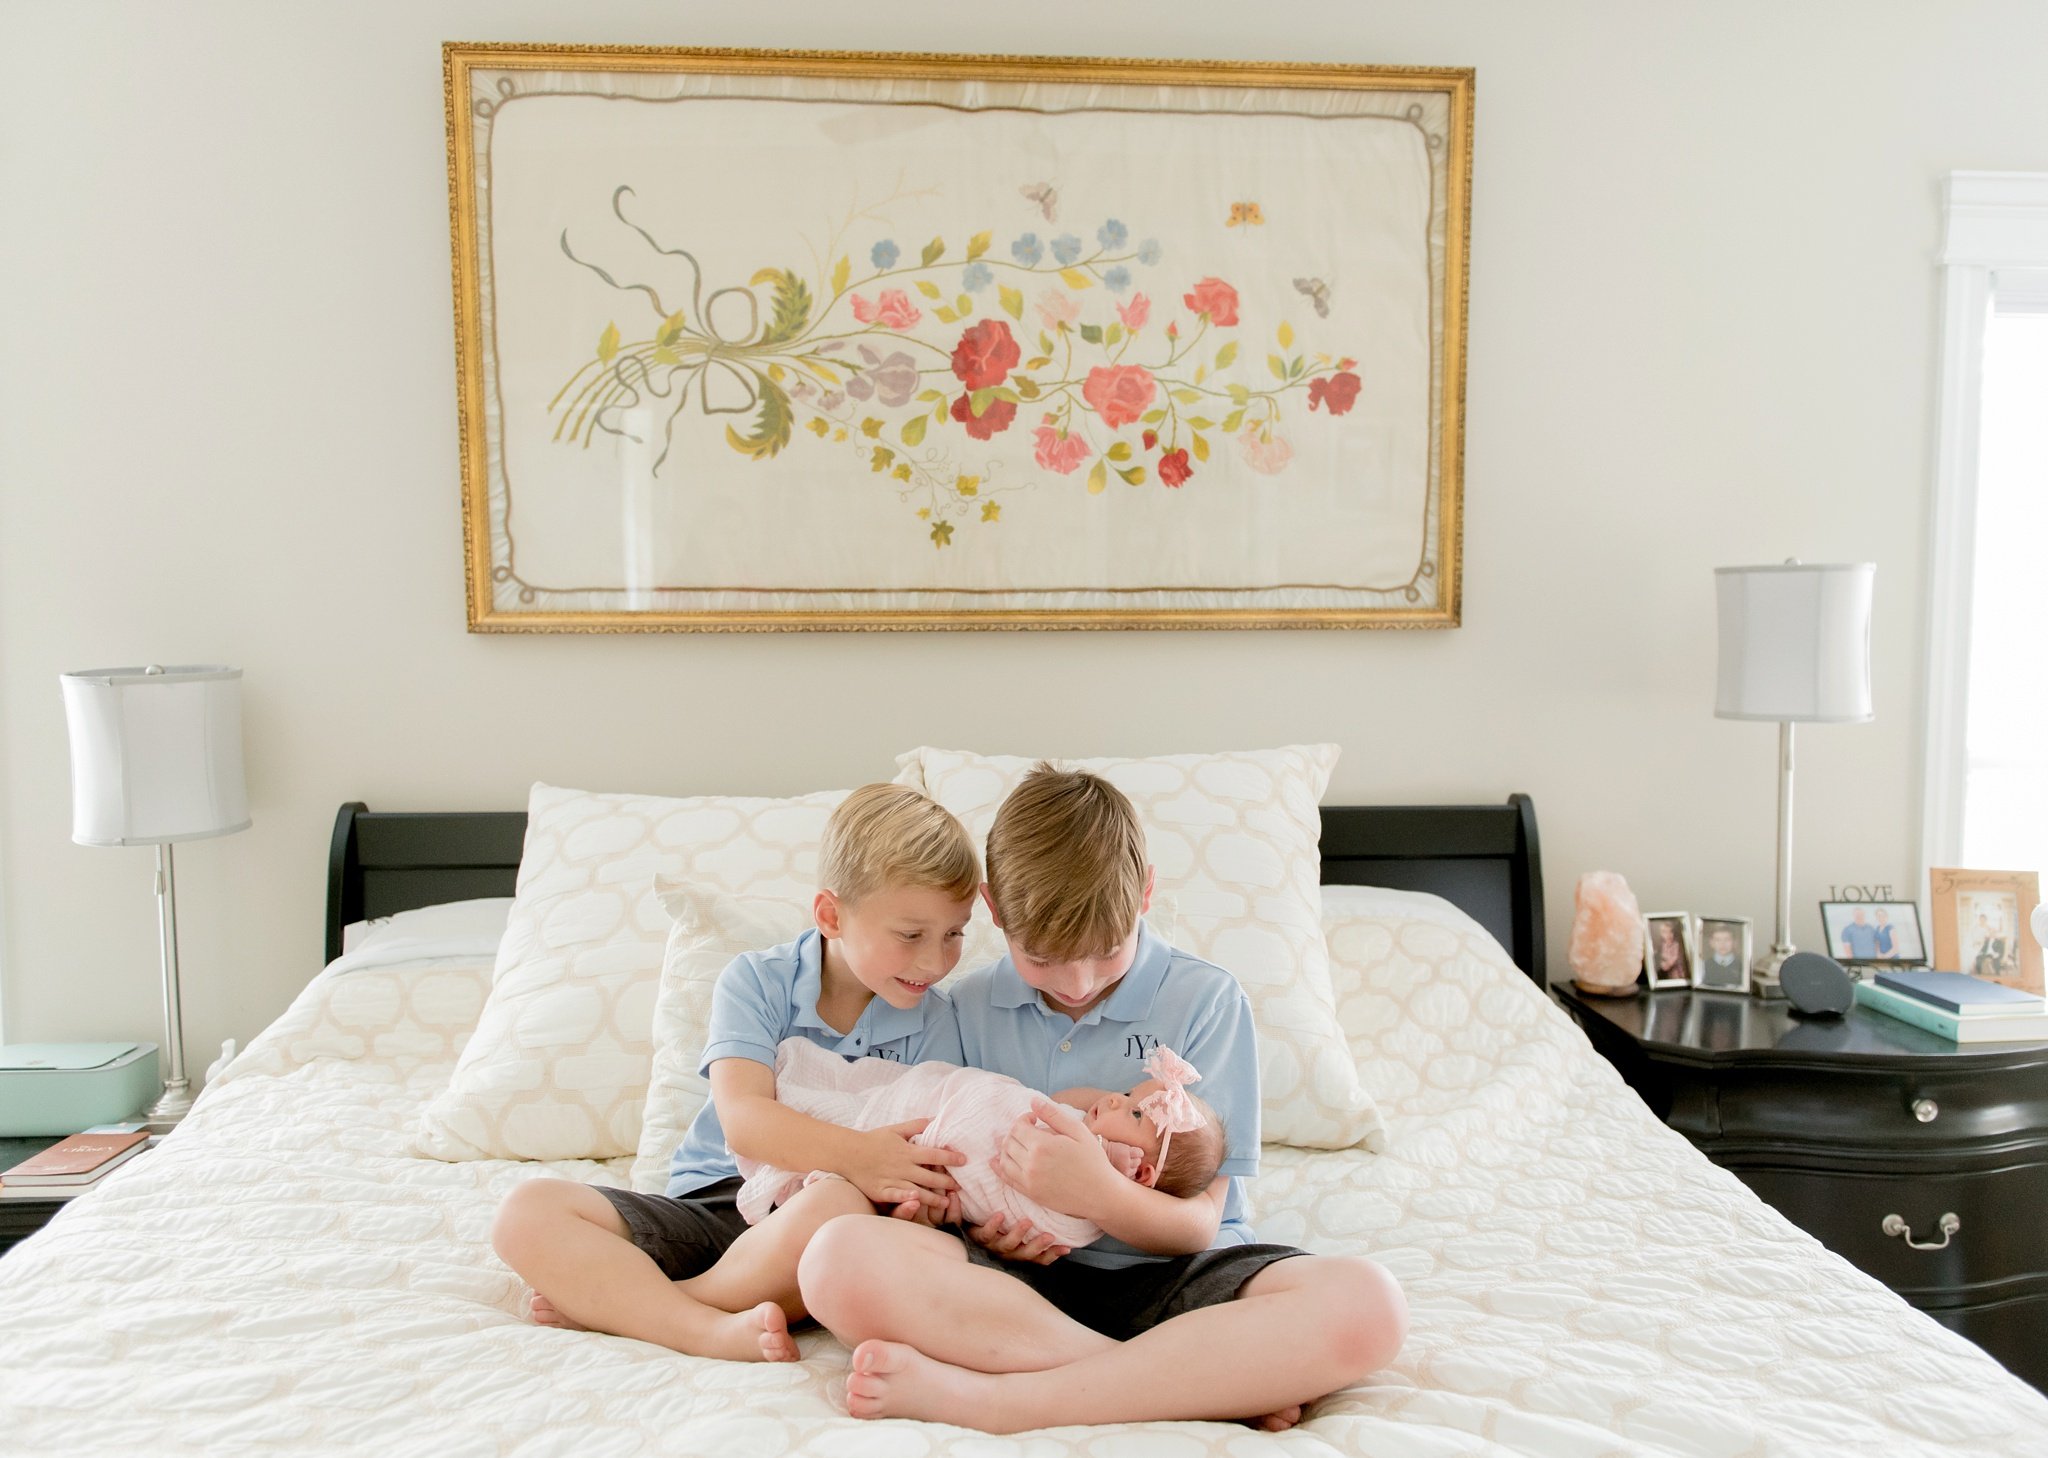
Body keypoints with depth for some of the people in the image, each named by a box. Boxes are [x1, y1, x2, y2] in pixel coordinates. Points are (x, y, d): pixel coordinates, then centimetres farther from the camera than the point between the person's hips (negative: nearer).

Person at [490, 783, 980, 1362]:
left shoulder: (932, 1020, 2)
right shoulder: (756, 982, -2)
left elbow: (928, 1152, -2)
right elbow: (744, 1119, -16)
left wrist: (916, 1195, -27)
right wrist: (852, 1152, -31)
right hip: (709, 1202, 2)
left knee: (842, 1206, -39)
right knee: (528, 1212, -17)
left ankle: (608, 1299, -21)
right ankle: (717, 1331, -31)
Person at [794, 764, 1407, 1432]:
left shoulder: (1204, 999, -1)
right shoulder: (971, 1007, 7)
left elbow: (1198, 1225, -4)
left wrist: (1098, 1194, -24)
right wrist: (978, 1213, -12)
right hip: (1027, 1271, 1)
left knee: (1365, 1303, -32)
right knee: (840, 1258, -30)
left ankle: (987, 1396, -29)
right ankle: (1232, 1380, -25)